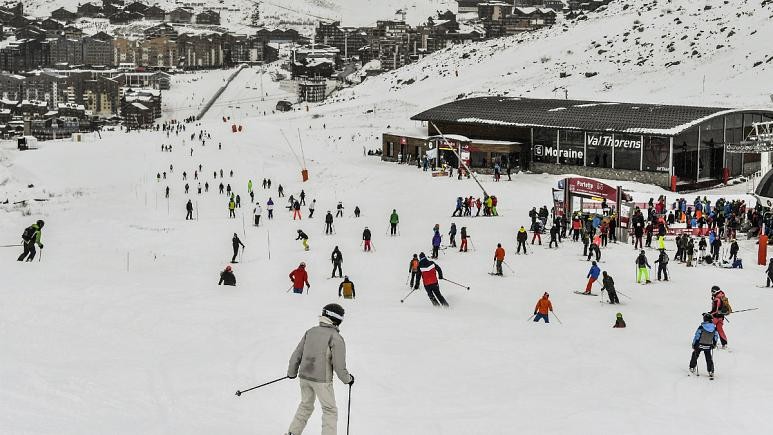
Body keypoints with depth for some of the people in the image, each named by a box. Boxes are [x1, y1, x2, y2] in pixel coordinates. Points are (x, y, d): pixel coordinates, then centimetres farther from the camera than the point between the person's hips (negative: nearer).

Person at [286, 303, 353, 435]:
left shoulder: (311, 332, 5)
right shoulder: (336, 338, -13)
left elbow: (296, 355, 11)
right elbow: (339, 365, -14)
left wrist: (292, 372, 26)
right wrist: (348, 379, 4)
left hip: (304, 376, 6)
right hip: (322, 380, -6)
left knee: (306, 406, 24)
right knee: (330, 410, 8)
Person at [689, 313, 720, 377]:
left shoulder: (701, 327, -19)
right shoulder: (714, 328, -7)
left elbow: (696, 336, -13)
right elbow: (716, 337, 5)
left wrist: (694, 344, -1)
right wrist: (714, 344, 22)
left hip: (699, 345, -2)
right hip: (708, 346, 2)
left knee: (695, 355, 20)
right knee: (709, 359, 13)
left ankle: (692, 368, 29)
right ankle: (711, 371, 9)